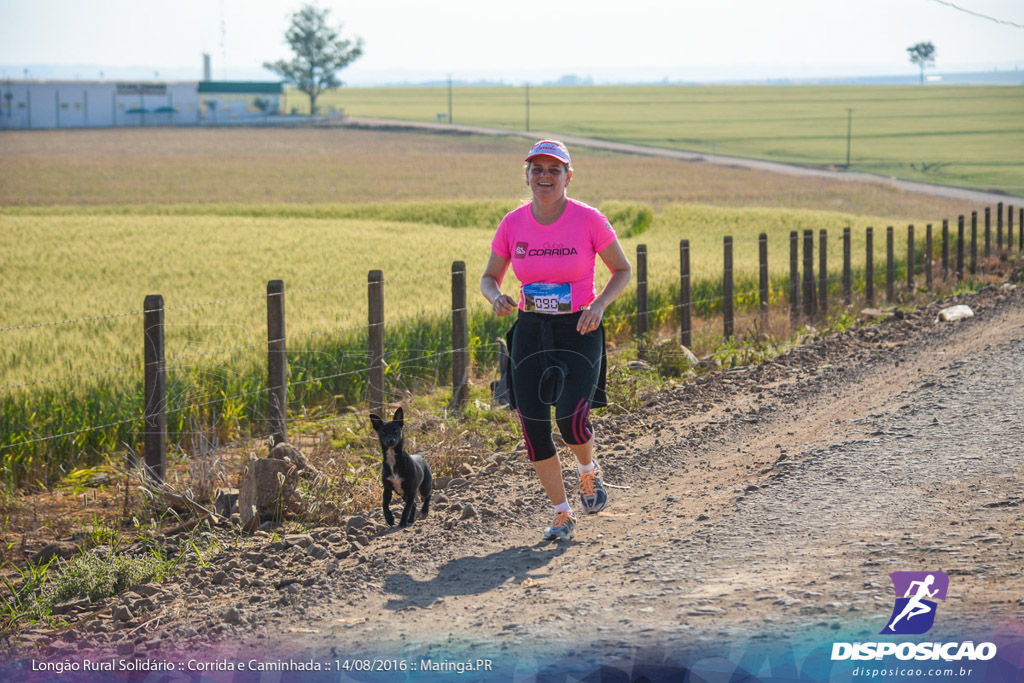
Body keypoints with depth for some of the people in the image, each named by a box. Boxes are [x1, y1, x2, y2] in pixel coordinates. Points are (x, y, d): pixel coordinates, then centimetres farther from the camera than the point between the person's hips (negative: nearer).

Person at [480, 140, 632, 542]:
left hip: (579, 332, -3)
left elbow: (623, 271, 2)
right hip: (530, 332, 3)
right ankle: (562, 516, 15)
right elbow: (489, 278, 10)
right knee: (533, 427, -2)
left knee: (571, 417, -20)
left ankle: (589, 472, 16)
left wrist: (599, 304, -16)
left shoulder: (588, 220, -9)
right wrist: (496, 297, -14)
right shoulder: (513, 224, -2)